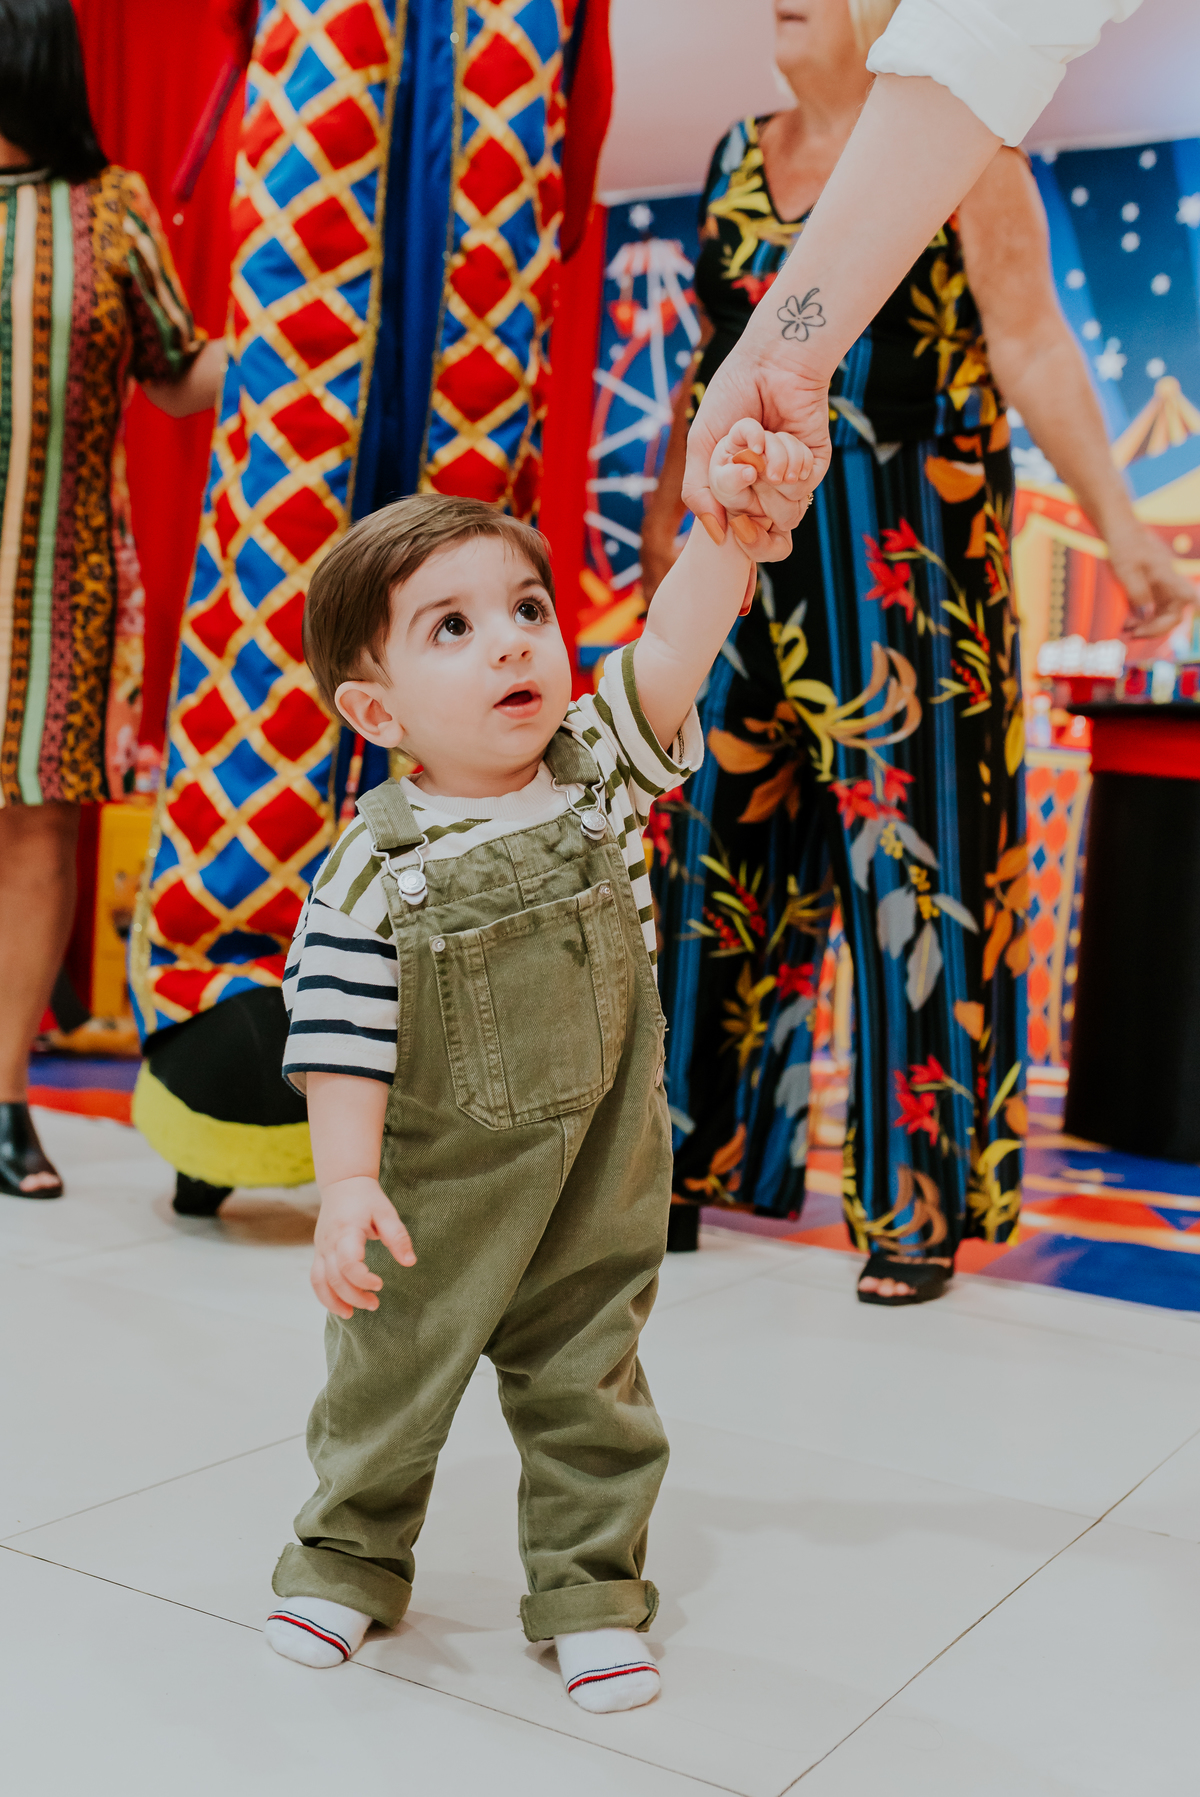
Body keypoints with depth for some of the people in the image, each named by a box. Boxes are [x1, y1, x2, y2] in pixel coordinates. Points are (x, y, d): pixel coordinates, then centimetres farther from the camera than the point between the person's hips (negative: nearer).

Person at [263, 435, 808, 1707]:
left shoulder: (595, 769, -8)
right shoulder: (378, 866, -17)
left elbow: (671, 656, -23)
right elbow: (344, 1037, -15)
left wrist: (737, 529, -39)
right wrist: (347, 1185, -21)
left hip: (597, 1177, 2)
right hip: (435, 1184, -2)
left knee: (586, 1385, 13)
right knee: (388, 1376, 16)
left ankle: (588, 1587, 32)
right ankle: (351, 1556, 40)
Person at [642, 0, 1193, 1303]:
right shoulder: (740, 156, 16)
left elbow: (1033, 346, -7)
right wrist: (667, 500, 26)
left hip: (907, 560, -5)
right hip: (758, 557, 6)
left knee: (910, 853, -4)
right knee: (723, 833, 6)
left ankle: (922, 1204, 5)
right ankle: (699, 1140, 21)